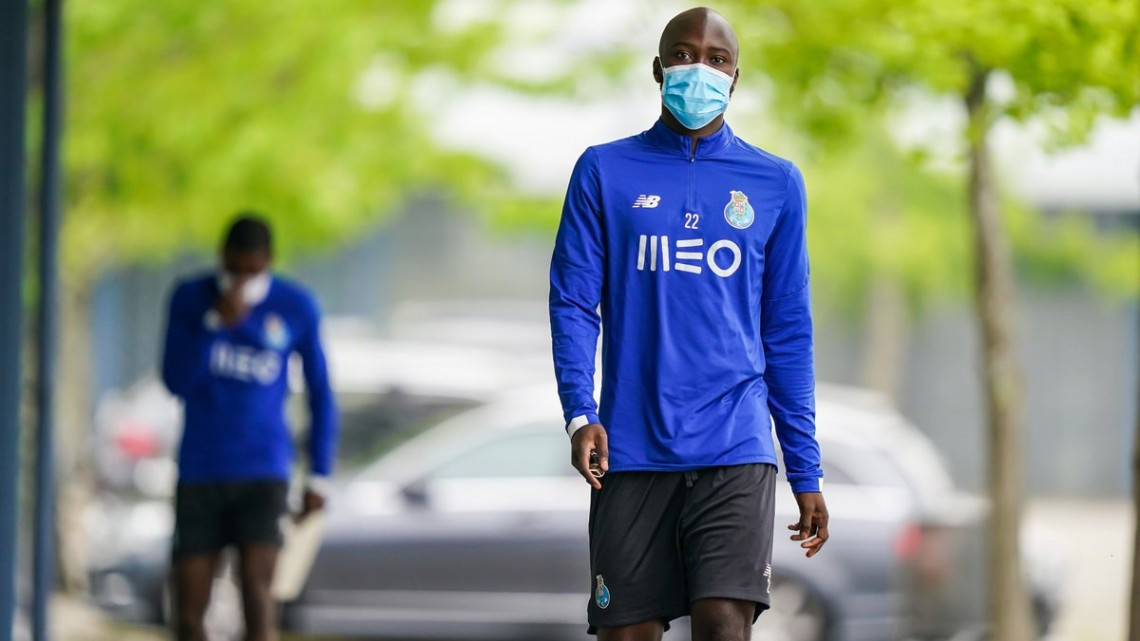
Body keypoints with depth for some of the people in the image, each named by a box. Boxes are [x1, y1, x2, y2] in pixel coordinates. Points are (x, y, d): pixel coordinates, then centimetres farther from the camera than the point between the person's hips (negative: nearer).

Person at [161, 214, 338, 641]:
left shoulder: (298, 307, -2)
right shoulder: (189, 298, -1)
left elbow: (320, 393, 6)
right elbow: (176, 382, -10)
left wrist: (319, 477, 2)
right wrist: (218, 321, -22)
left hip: (264, 475, -1)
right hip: (199, 473, 1)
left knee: (255, 586, -20)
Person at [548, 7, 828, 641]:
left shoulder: (776, 183, 11)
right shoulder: (605, 172, 9)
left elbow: (788, 333, 13)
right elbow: (574, 302, 5)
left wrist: (807, 472, 9)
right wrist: (580, 414, -11)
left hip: (736, 451, -1)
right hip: (632, 452, 1)